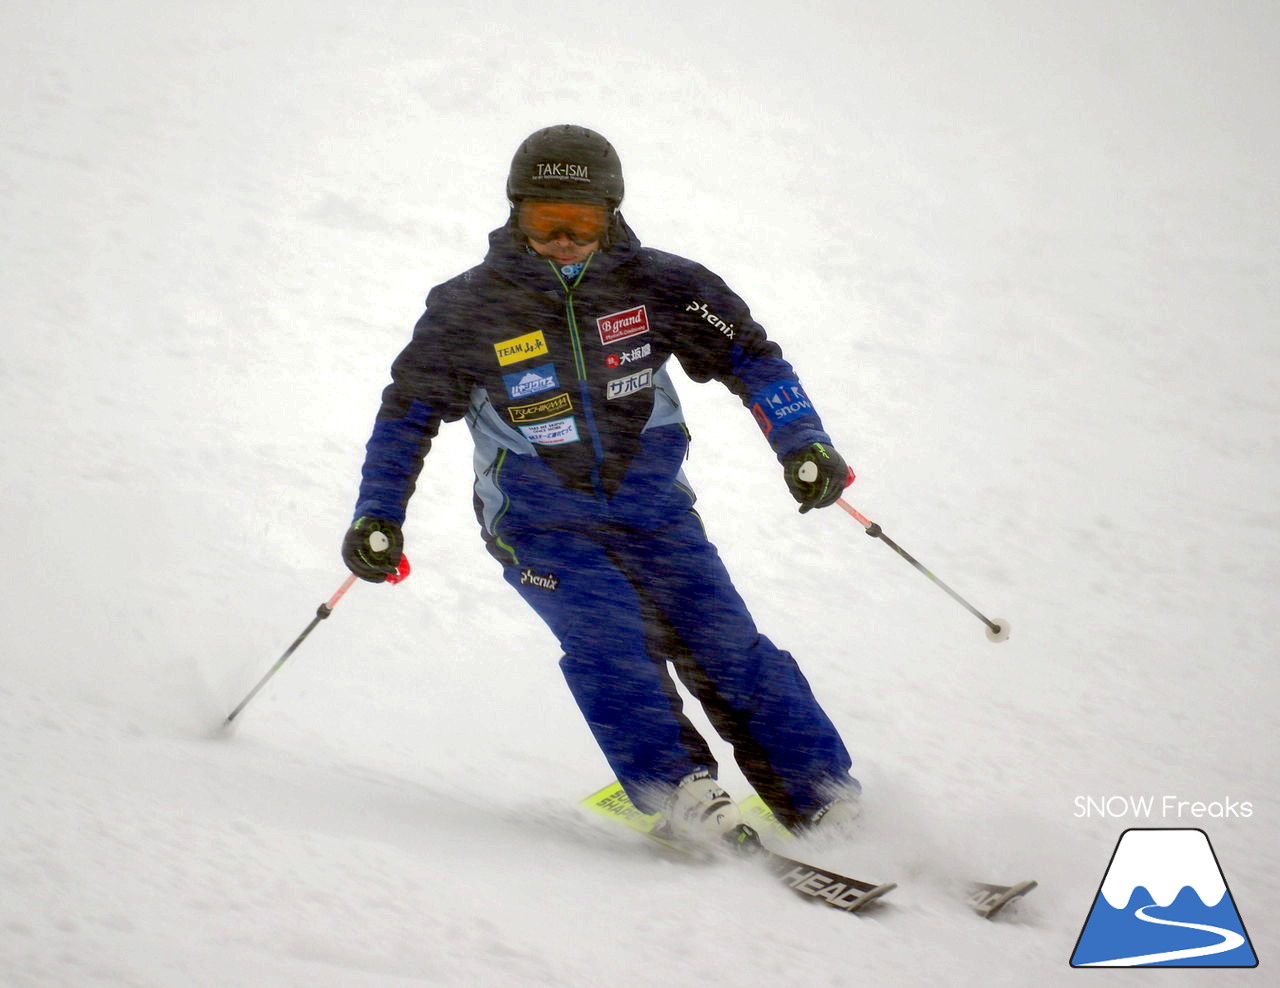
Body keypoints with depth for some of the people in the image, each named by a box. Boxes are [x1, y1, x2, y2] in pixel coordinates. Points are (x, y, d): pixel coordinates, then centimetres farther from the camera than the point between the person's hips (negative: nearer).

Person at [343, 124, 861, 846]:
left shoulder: (656, 285, -6)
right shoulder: (471, 308, -8)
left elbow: (748, 356, 3)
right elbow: (410, 409, 4)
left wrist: (803, 443, -10)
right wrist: (379, 515, -2)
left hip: (650, 504, 1)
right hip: (538, 522, -1)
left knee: (726, 647, -8)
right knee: (607, 639, -26)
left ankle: (825, 801, -2)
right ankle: (676, 790, -22)